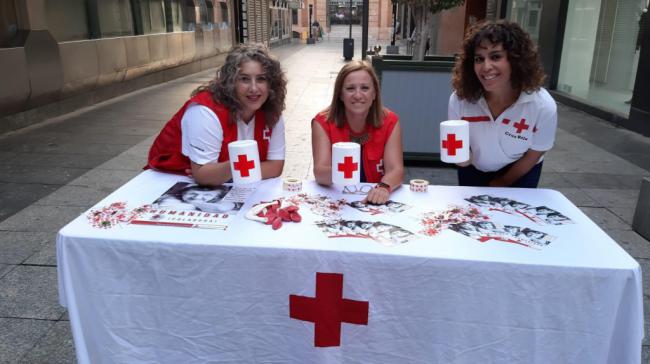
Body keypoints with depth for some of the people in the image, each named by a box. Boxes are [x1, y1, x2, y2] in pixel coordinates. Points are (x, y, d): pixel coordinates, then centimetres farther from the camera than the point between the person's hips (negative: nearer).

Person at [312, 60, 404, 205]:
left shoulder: (390, 122, -5)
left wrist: (384, 187, -35)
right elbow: (319, 173, -17)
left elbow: (396, 169, -14)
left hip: (375, 200, 1)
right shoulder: (323, 122, -8)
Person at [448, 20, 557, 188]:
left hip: (520, 173, -1)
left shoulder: (543, 106, -31)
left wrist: (502, 183, -2)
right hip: (473, 171, 2)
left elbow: (533, 155, -14)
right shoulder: (459, 98, -29)